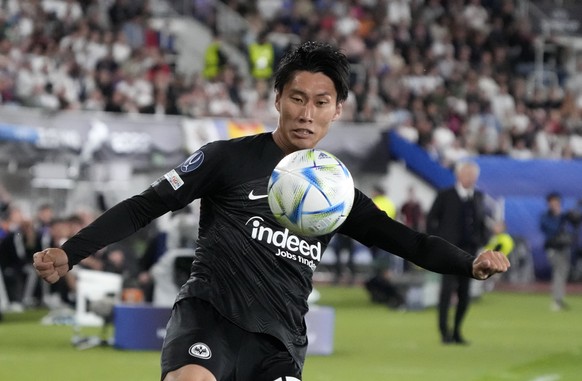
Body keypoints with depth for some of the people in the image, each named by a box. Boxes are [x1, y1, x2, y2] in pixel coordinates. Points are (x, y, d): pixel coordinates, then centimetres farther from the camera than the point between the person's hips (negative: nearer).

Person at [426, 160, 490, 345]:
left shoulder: (478, 197, 10)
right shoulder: (445, 196, -1)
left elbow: (483, 221, 17)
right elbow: (431, 219, 1)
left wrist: (483, 240, 3)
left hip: (470, 248, 4)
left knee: (465, 292, 4)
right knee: (448, 286, -12)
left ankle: (457, 331, 13)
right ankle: (444, 329, -8)